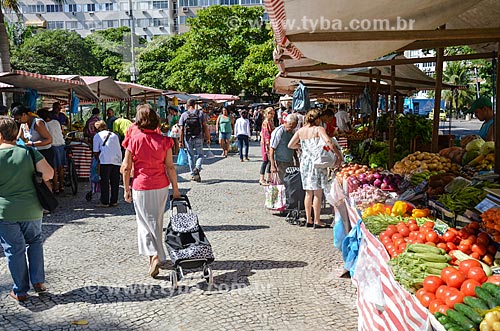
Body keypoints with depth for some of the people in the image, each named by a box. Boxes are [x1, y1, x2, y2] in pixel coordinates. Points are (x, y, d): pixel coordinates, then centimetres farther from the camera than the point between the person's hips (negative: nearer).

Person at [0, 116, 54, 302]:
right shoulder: (29, 152, -4)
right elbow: (48, 172, -11)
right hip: (31, 209, 2)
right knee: (34, 242, 22)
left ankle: (20, 291, 18)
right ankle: (38, 281, 18)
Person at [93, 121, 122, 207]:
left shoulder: (97, 136, 9)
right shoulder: (114, 135, 22)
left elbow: (96, 152, 6)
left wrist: (98, 160, 21)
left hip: (106, 161, -4)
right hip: (117, 161, 4)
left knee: (104, 182, 2)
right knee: (115, 182, 10)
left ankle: (105, 202, 3)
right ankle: (114, 201, 14)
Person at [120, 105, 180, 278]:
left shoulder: (134, 139, -9)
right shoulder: (163, 140, -4)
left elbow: (126, 168, -7)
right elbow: (170, 167, -3)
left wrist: (126, 189, 4)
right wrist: (175, 189, 5)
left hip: (141, 187, -2)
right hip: (161, 186, 3)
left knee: (146, 221, 9)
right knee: (157, 221, 17)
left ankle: (155, 256, -5)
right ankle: (156, 255, 30)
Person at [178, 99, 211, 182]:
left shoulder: (184, 115, 0)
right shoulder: (201, 113, 0)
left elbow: (181, 129, -3)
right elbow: (205, 126, -3)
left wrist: (181, 141, 1)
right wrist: (208, 138, 2)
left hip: (188, 138, 1)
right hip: (198, 138, -1)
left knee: (190, 156, 11)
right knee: (200, 155, 10)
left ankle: (193, 174, 13)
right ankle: (197, 168, -16)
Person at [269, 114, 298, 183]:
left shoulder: (292, 131, 8)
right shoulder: (278, 131, -14)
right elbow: (272, 149, -15)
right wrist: (272, 165, -19)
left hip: (290, 162, 7)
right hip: (281, 162, -7)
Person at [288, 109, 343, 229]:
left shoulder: (300, 131, 8)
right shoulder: (319, 129, -8)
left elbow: (290, 145, 13)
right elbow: (328, 142, -24)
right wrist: (339, 155, -18)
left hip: (304, 162, 6)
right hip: (317, 162, -6)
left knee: (308, 193, 14)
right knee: (318, 193, 1)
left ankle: (308, 219, 20)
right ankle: (317, 221, 4)